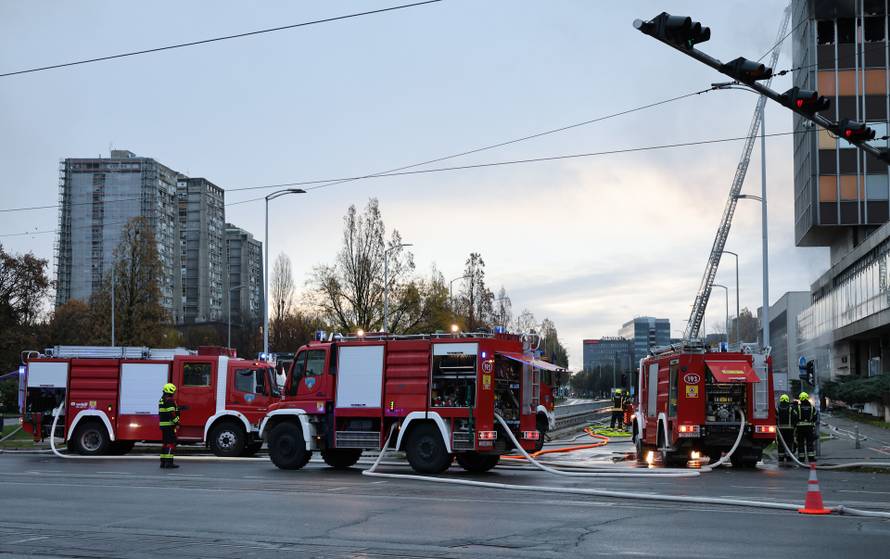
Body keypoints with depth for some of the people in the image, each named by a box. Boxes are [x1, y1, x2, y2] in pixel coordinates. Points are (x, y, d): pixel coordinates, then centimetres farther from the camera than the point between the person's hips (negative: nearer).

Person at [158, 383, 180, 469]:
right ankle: (169, 462, -14)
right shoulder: (170, 400, -14)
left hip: (163, 425, 10)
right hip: (169, 424, -10)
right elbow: (172, 413, -21)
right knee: (171, 443, -10)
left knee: (165, 443, 12)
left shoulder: (161, 400, 17)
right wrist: (177, 423, -18)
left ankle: (163, 462, 14)